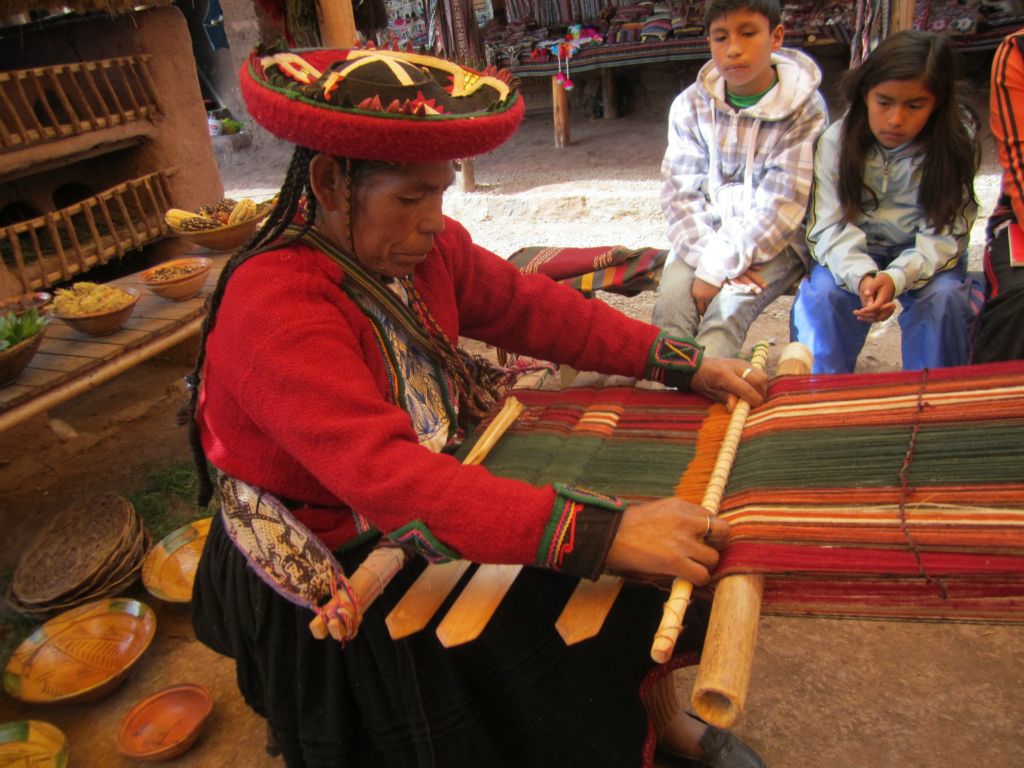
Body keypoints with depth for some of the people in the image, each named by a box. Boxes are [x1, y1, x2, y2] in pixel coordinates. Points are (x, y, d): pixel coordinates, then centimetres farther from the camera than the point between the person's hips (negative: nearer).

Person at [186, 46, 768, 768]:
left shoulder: (418, 243, -7)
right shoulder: (274, 307, -31)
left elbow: (533, 307, -2)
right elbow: (386, 475, -41)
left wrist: (684, 362, -8)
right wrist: (602, 532, -47)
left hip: (442, 474, 7)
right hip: (333, 577, -7)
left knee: (635, 583, 5)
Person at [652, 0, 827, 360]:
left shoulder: (804, 109, -8)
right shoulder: (691, 105, 0)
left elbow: (782, 204, -14)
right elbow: (680, 191, -4)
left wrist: (718, 267, -21)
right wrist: (710, 255, -20)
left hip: (775, 240, -2)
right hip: (704, 235, 3)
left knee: (728, 307, -30)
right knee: (671, 302, -25)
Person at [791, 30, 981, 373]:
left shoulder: (955, 147, -12)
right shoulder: (836, 142, -13)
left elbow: (943, 236, -16)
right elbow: (831, 227, -18)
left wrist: (897, 277, -37)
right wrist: (861, 276, -38)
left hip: (924, 255, 0)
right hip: (854, 253, 0)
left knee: (944, 299, -27)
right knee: (822, 295, -27)